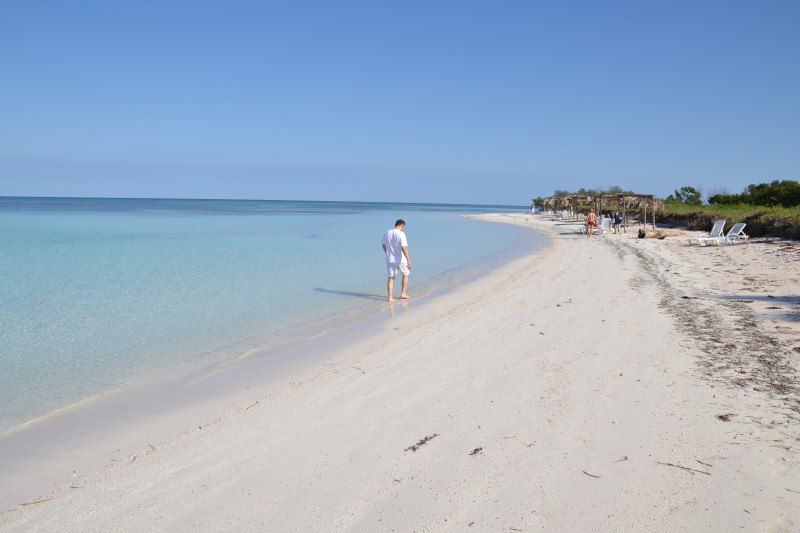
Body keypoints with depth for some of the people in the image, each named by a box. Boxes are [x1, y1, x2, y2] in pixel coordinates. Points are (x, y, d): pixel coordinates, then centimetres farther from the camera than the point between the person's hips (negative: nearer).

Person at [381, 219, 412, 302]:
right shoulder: (401, 234, -17)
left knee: (391, 278, 7)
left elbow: (383, 244, 17)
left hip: (390, 259, 4)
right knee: (405, 274, 19)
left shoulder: (387, 233, 3)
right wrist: (409, 260, -22)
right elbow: (404, 248, -24)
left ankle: (390, 297, -1)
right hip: (400, 259, -4)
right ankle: (403, 294, 21)